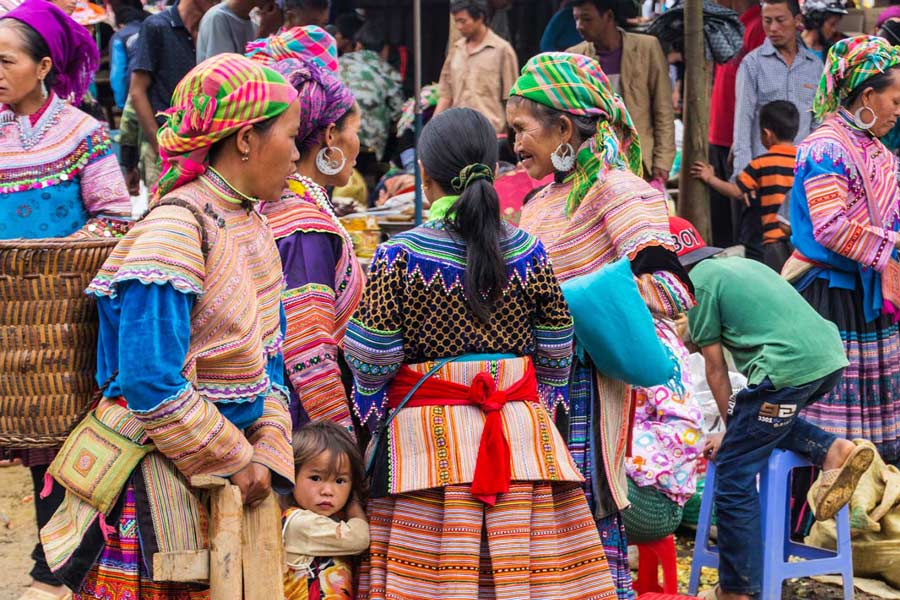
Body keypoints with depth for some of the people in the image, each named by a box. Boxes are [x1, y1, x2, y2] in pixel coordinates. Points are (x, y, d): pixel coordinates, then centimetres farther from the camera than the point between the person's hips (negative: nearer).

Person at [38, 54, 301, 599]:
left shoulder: (252, 225, 10)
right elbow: (152, 386, -23)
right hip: (159, 482, -8)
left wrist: (268, 451, -2)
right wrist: (237, 461, -14)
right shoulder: (176, 228, -18)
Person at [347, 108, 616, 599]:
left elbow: (372, 363, -5)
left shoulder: (398, 257, -7)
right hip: (522, 437, 3)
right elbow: (556, 358, 7)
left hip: (427, 443, -2)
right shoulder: (529, 253, 1)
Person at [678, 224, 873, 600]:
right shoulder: (739, 263, 28)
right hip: (832, 356, 9)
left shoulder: (699, 283, 3)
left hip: (790, 368, -9)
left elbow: (715, 367, 6)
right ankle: (832, 451, 9)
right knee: (763, 419, 31)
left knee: (733, 476, 0)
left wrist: (731, 429, 16)